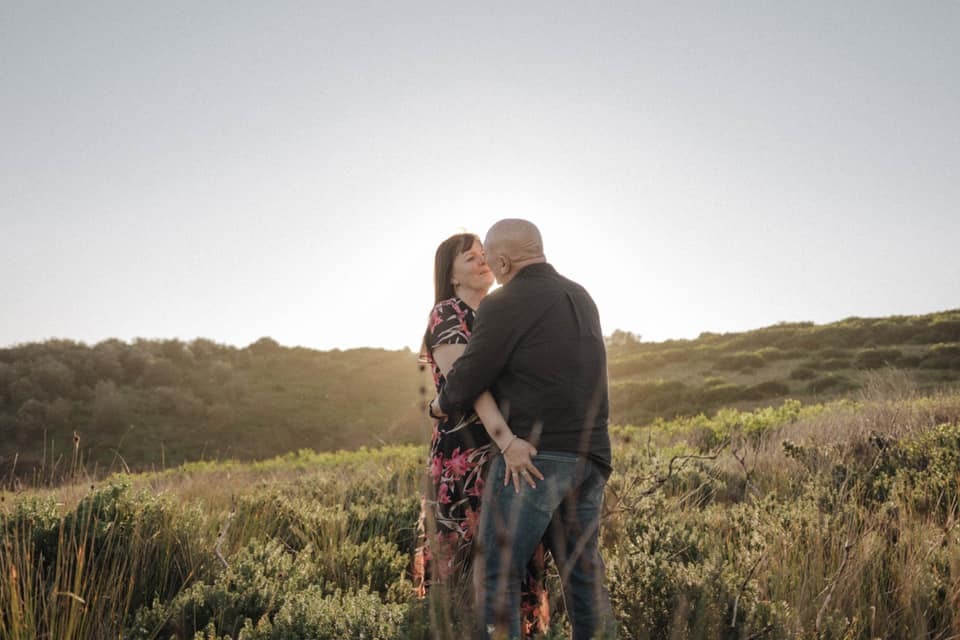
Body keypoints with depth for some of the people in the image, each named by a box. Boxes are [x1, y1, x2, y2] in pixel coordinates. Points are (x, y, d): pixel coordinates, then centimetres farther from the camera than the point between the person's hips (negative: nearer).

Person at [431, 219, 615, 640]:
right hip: (589, 457, 8)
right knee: (583, 573, 13)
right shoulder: (580, 299, 15)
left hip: (531, 457, -7)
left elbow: (467, 381, -7)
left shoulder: (504, 305, -9)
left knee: (496, 573, -1)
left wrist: (442, 405, 16)